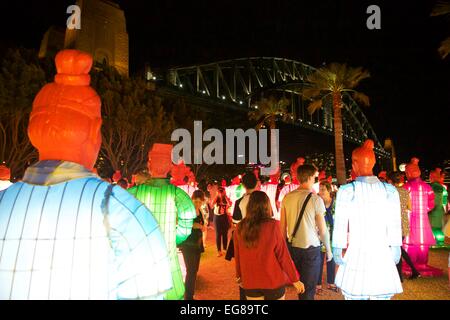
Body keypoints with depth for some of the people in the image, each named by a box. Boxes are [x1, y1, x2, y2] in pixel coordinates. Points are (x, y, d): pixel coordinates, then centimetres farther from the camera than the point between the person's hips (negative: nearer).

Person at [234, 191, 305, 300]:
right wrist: (295, 279, -1)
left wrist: (239, 275, 21)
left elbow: (237, 256, 4)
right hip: (273, 281, -2)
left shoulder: (240, 228, -7)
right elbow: (283, 255, -12)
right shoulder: (272, 226, -16)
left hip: (250, 282, 2)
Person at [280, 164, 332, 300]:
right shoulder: (315, 199, -11)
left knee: (299, 283, 22)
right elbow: (323, 229, -7)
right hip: (311, 248, -4)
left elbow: (282, 226, 5)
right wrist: (328, 249, 6)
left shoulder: (287, 198, 0)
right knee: (309, 288, 7)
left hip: (293, 247, 4)